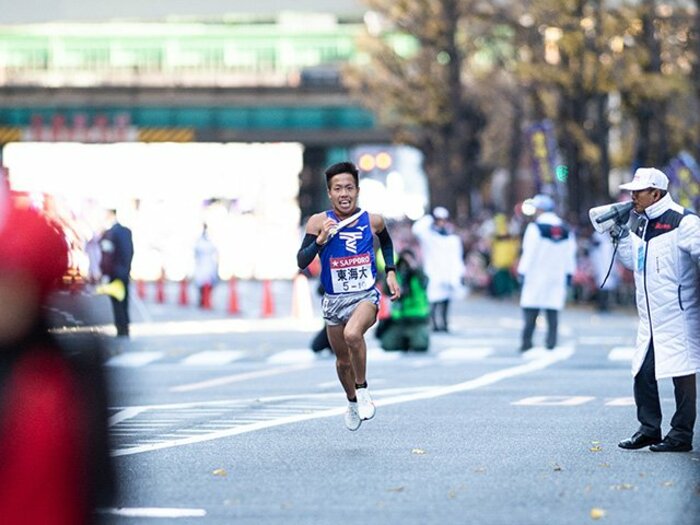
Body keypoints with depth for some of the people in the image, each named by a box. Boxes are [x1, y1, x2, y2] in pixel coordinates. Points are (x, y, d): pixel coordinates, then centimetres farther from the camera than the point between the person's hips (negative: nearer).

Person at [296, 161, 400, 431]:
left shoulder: (373, 221, -6)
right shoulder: (319, 222, -10)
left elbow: (386, 242, 18)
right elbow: (301, 262, -14)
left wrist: (390, 272, 8)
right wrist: (320, 240, -29)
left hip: (366, 295, -2)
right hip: (334, 300, 2)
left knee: (352, 334, -33)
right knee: (343, 360, 16)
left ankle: (362, 389, -9)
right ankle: (352, 403, 45)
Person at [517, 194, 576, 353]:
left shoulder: (535, 227, -8)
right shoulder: (566, 229, 10)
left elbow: (529, 253, -11)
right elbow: (570, 254, 12)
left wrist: (522, 272, -6)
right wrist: (569, 274, 17)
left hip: (536, 274, -5)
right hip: (557, 275, 5)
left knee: (531, 310, -2)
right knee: (553, 311, 4)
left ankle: (527, 342, -5)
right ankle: (551, 341, -1)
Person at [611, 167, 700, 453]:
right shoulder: (643, 224, 14)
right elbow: (633, 261, 23)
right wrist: (622, 235, 8)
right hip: (650, 319, 8)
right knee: (643, 372, 6)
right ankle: (649, 429, 17)